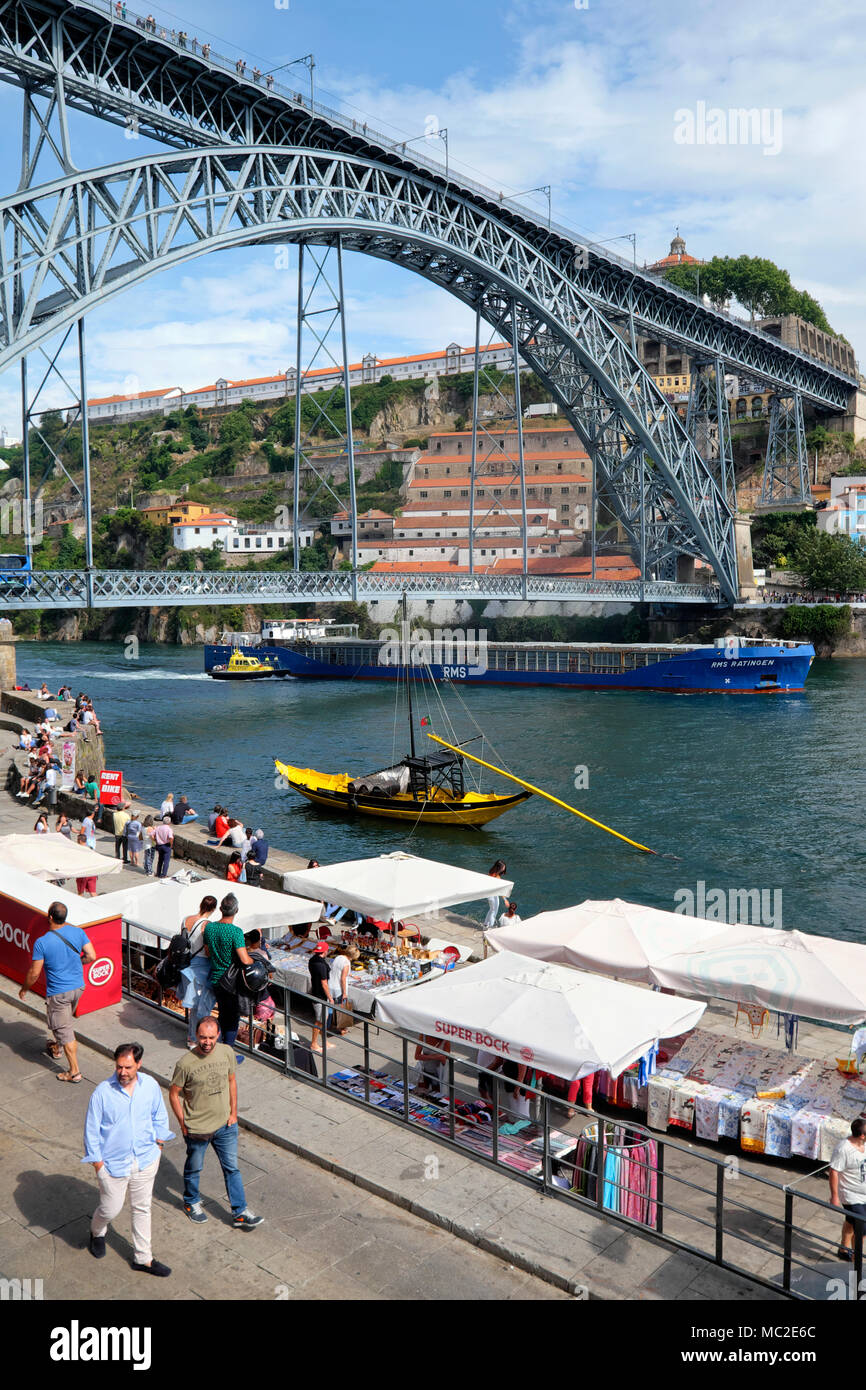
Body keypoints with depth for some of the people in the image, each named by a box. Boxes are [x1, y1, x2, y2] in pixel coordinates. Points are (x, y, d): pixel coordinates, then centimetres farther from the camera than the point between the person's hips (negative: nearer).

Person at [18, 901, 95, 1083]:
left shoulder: (42, 943, -21)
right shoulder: (78, 932, -9)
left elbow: (34, 973, -14)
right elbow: (91, 956, -5)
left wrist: (24, 989, 5)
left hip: (58, 992, -5)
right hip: (78, 987, 5)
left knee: (65, 1030, 4)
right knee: (63, 1021, 30)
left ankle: (74, 1072, 9)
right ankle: (54, 1047, 51)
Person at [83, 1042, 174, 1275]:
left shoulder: (151, 1086, -10)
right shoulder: (102, 1092, -20)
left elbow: (159, 1116, 8)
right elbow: (91, 1130, -11)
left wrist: (158, 1143, 8)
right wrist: (97, 1161, -9)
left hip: (146, 1160, 3)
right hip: (113, 1164, -3)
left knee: (142, 1209, 15)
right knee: (110, 1209, 12)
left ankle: (143, 1258, 32)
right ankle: (97, 1232, 47)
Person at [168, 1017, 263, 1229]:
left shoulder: (227, 1053, -10)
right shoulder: (186, 1063, -22)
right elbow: (173, 1093, -10)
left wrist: (233, 1112, 3)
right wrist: (183, 1124, -7)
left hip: (224, 1124, 3)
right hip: (196, 1129, -3)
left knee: (232, 1168, 12)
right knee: (194, 1168, 20)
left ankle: (240, 1213, 24)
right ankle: (191, 1203, 45)